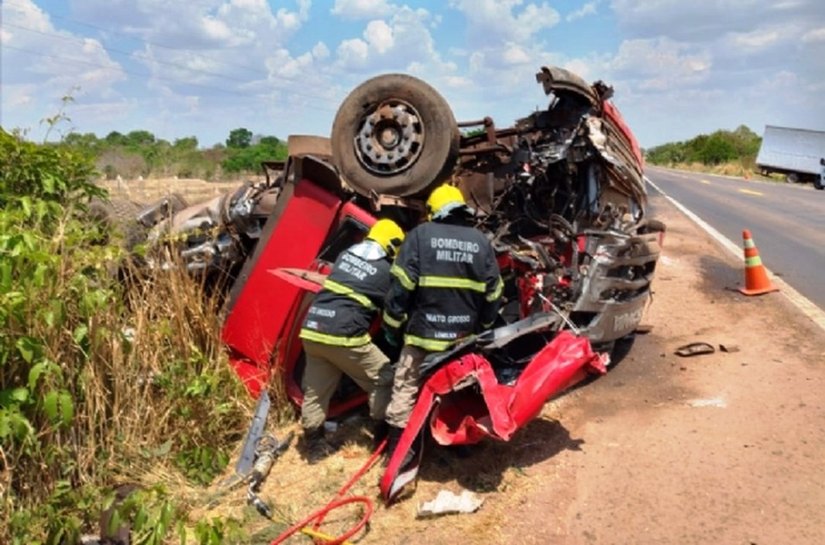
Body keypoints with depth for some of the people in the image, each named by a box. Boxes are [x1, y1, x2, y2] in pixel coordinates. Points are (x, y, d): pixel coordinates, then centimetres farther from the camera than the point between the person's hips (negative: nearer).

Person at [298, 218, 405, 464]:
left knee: (316, 390, 17)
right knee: (383, 380, 10)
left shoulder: (346, 255, 15)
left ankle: (314, 445, 27)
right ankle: (384, 437, 18)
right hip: (343, 335, -7)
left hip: (312, 329, 7)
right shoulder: (384, 271, -3)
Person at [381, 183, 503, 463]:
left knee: (406, 388, 7)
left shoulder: (421, 234, -7)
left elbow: (401, 285, -11)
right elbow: (493, 291, 8)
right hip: (464, 333, 4)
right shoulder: (481, 240, 3)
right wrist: (483, 326, 21)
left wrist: (393, 325, -1)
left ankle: (398, 448, 7)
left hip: (424, 330, -3)